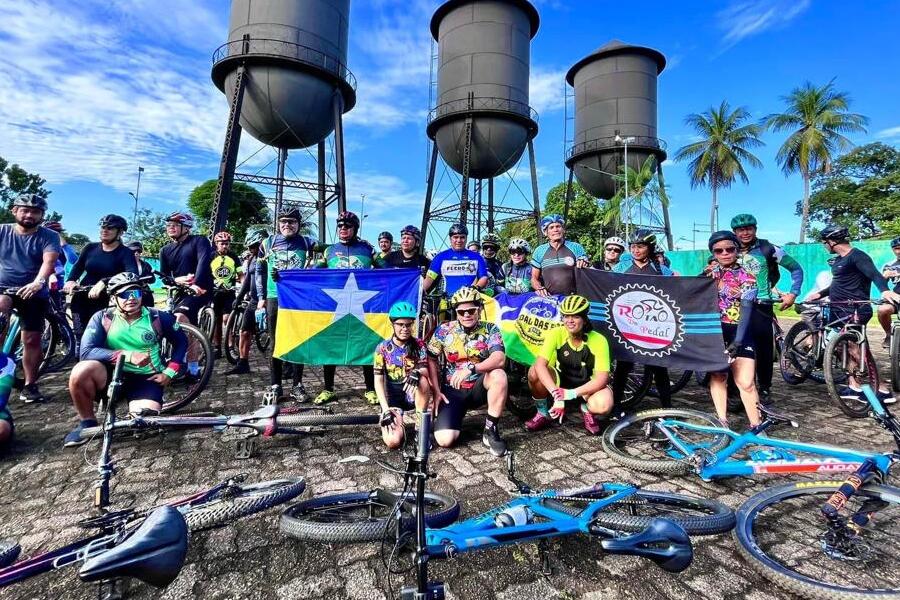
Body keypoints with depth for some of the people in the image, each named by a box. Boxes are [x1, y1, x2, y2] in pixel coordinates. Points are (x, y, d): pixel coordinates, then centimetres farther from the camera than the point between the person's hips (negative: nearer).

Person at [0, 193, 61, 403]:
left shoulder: (49, 236, -4)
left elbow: (49, 261, -19)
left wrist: (38, 282, -38)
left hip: (34, 293, -1)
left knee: (32, 340, 2)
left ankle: (29, 385, 14)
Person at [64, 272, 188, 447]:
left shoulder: (158, 317, -6)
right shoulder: (102, 318, -7)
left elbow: (181, 342, 6)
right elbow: (86, 352, -19)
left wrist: (169, 373, -3)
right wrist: (127, 355, -30)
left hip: (146, 379, -1)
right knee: (81, 371, -32)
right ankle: (87, 422, -6)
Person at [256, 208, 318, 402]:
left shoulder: (307, 243, 3)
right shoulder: (268, 243, 9)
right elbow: (259, 271, 15)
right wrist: (261, 297, 9)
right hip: (274, 299, 1)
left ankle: (297, 385, 14)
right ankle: (274, 385, 15)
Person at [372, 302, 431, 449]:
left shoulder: (419, 345, -5)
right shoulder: (383, 348, -7)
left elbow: (425, 371, -14)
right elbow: (378, 380, -9)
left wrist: (416, 373, -39)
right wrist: (385, 409, -19)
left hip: (412, 393, 1)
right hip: (392, 395, -1)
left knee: (422, 379, -35)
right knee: (393, 441, -23)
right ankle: (398, 423, 15)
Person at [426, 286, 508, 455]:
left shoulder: (490, 329, -9)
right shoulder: (444, 330, -6)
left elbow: (499, 359, -25)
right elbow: (431, 360, 1)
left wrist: (471, 369, -39)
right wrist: (436, 392, -6)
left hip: (479, 388, 0)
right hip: (452, 391, 0)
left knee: (499, 375, -34)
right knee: (445, 440, -19)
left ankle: (491, 430, -14)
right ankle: (458, 415, 17)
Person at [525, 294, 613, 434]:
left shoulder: (598, 340, -21)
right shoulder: (556, 334, -20)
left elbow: (602, 378, -25)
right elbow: (540, 365, -31)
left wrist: (572, 393, -39)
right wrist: (556, 393, -45)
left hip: (587, 386, -1)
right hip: (560, 381, 1)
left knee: (604, 405, -35)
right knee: (534, 372, -29)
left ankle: (587, 410, 5)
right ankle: (543, 413, -2)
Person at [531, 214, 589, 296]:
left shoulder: (576, 247, 8)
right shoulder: (539, 251, 11)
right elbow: (534, 278, 13)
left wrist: (584, 264, -9)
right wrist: (539, 288, -6)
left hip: (573, 297, 0)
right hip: (548, 297, 1)